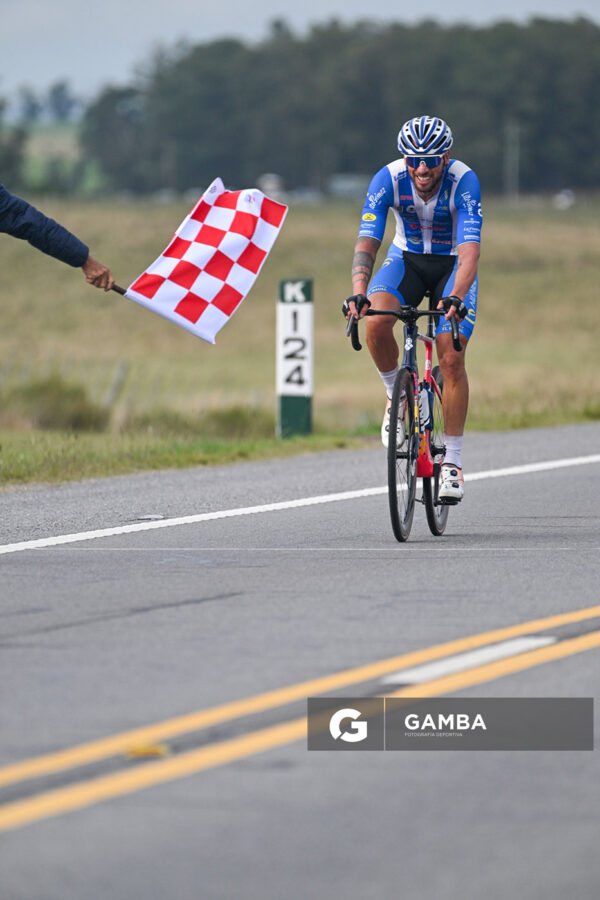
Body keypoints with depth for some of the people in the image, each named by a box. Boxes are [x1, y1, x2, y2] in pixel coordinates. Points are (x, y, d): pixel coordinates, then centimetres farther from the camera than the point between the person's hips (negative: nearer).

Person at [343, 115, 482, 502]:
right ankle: (397, 395, 0)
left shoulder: (464, 182, -28)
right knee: (376, 323, -29)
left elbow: (470, 251, -36)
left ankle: (452, 460, -4)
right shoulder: (388, 179, -22)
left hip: (454, 266, -2)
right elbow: (367, 242, -26)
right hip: (407, 260, 2)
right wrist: (359, 292, -43)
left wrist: (455, 298, -52)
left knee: (451, 358, -16)